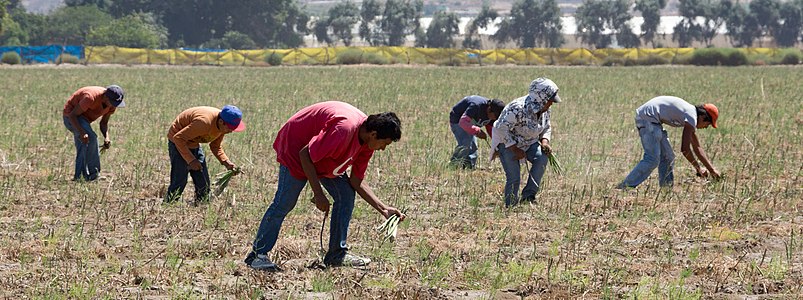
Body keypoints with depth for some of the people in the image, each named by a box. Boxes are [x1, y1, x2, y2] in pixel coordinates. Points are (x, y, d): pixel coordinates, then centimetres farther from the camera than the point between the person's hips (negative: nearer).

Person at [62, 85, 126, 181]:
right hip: (71, 117, -9)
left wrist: (106, 137, -17)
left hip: (84, 118, 9)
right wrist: (82, 133, -39)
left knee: (82, 148, 7)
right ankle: (93, 174, -21)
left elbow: (104, 123, 3)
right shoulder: (91, 97, -34)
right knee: (91, 138, -24)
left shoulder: (112, 104, -10)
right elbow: (72, 115, -28)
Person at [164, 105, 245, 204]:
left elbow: (216, 147, 5)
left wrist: (226, 162, -12)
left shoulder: (223, 125, -10)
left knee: (203, 183, 5)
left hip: (194, 143, 8)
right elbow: (178, 138, -30)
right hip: (179, 143, -8)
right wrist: (191, 160, -29)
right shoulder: (204, 122, -36)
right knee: (179, 182, -14)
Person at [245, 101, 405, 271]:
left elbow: (356, 181, -1)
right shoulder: (344, 130, -37)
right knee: (284, 203, -12)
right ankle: (258, 255, -4)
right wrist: (318, 194, -26)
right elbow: (305, 155, -30)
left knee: (346, 195, -2)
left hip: (324, 156, 9)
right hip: (295, 147, -9)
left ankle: (337, 254, 5)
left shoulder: (368, 141, -8)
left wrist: (383, 208, -8)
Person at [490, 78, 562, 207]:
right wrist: (515, 149, -27)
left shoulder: (544, 110, -5)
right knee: (514, 178, -17)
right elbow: (501, 129, -30)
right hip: (507, 143, -6)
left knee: (542, 157, -22)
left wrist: (544, 141, -9)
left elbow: (547, 127, 13)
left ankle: (528, 196, -17)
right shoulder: (519, 109, -31)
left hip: (529, 143, 6)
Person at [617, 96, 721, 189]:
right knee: (652, 159, -16)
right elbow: (684, 149, -15)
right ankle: (626, 186, -21)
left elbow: (697, 147, 28)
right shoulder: (692, 117, -12)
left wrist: (712, 169, 28)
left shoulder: (691, 113, 19)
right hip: (648, 117, -11)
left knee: (668, 157, 12)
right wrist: (698, 168, -2)